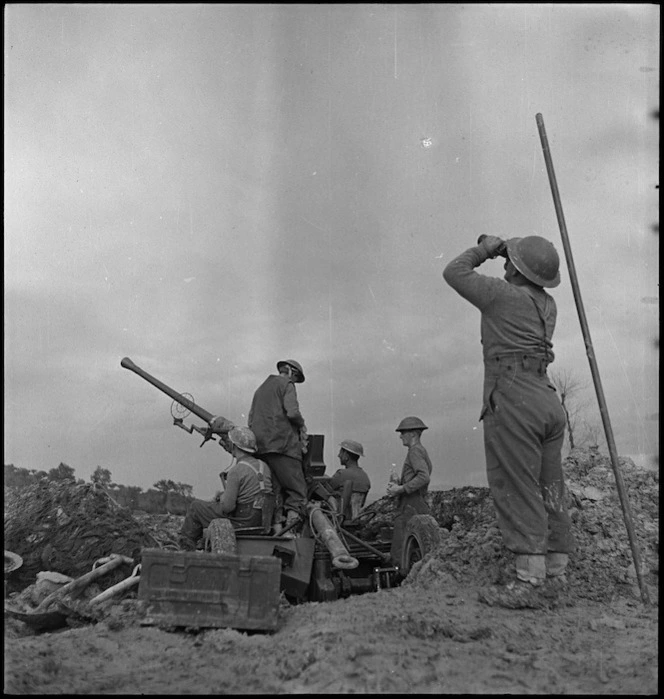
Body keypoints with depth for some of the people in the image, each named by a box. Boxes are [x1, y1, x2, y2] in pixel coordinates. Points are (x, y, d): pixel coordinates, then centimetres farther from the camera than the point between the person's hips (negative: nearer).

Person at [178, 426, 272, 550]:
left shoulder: (235, 471, -21)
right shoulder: (263, 466, 2)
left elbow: (227, 506, -22)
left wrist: (222, 498, 0)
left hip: (240, 521, -7)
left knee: (196, 507, 13)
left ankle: (187, 543, 32)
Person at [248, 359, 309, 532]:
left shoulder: (260, 388, 27)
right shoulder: (286, 385, 3)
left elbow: (251, 420, 24)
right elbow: (292, 412, -13)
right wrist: (302, 425, 5)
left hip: (261, 446, 7)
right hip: (282, 443, -7)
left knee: (272, 492, 5)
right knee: (297, 488, -7)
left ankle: (276, 524, -4)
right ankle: (294, 513, -26)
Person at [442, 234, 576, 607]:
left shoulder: (503, 293, -5)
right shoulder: (548, 304, 16)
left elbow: (455, 273, 6)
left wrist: (484, 250, 19)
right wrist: (511, 256, 31)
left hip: (512, 399, -8)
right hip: (549, 400, 8)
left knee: (517, 490, -8)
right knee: (550, 491, 8)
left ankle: (529, 579, -10)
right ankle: (556, 575, 12)